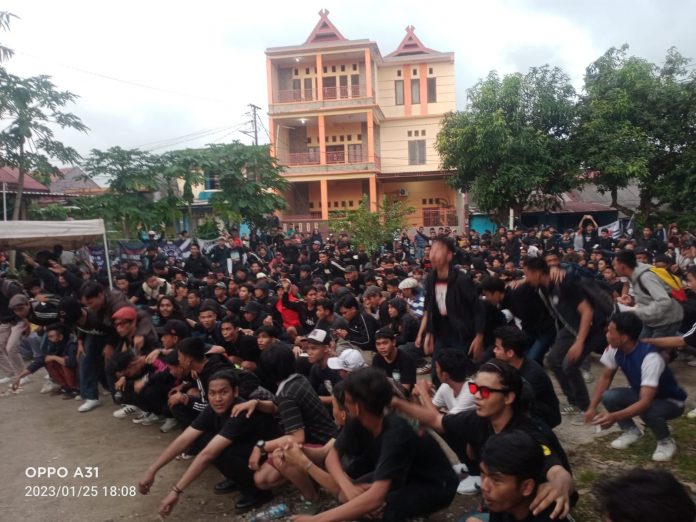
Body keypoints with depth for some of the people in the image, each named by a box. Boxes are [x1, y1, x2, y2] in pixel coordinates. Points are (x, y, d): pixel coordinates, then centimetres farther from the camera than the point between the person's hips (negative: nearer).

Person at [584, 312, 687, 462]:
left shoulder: (650, 358, -37)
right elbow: (606, 377, -2)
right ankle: (631, 431, 6)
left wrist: (615, 417, -54)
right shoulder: (614, 349, -17)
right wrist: (592, 407, -12)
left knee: (647, 411, -38)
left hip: (670, 402, -6)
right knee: (608, 397, -21)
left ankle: (666, 441, -5)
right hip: (641, 394, 6)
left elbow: (645, 402, -42)